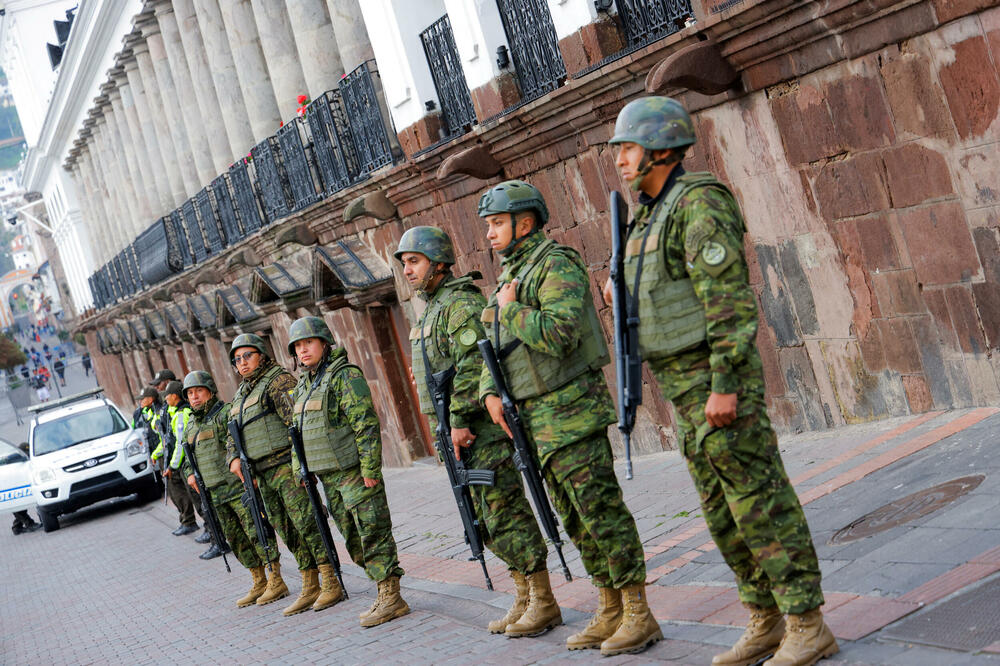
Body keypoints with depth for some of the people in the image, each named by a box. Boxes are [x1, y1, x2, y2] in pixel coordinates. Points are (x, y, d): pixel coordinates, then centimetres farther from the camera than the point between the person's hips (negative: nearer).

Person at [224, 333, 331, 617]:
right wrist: (233, 458, 2)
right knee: (288, 531, 9)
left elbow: (297, 419, -16)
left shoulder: (279, 380, -4)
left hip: (287, 465, -8)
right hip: (262, 475, 8)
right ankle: (309, 588, 13)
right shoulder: (240, 395, 21)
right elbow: (231, 435, 24)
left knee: (306, 523, -12)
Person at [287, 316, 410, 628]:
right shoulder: (303, 386, 17)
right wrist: (300, 470, 17)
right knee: (353, 538, 9)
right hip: (328, 476, 9)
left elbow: (366, 424, -15)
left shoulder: (345, 376, -9)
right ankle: (386, 594, 15)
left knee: (373, 532, -7)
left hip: (354, 471, -9)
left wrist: (370, 468, -20)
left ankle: (391, 598, -4)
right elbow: (298, 432, 22)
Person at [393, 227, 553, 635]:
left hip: (481, 430, -10)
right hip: (457, 432, 10)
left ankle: (544, 605, -2)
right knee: (487, 521, 12)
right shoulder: (431, 311, 20)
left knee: (506, 515, -8)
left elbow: (471, 365, -21)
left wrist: (460, 420, -22)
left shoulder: (461, 304, -12)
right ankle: (524, 601, 19)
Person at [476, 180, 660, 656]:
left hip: (570, 412, -9)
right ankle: (610, 611, 18)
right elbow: (491, 349, 20)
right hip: (535, 421, 9)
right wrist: (490, 392, 2)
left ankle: (639, 614, -4)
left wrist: (511, 310, -13)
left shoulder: (555, 265, -10)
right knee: (575, 520, 11)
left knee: (601, 510, -8)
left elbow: (560, 334, -26)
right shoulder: (509, 278, 18)